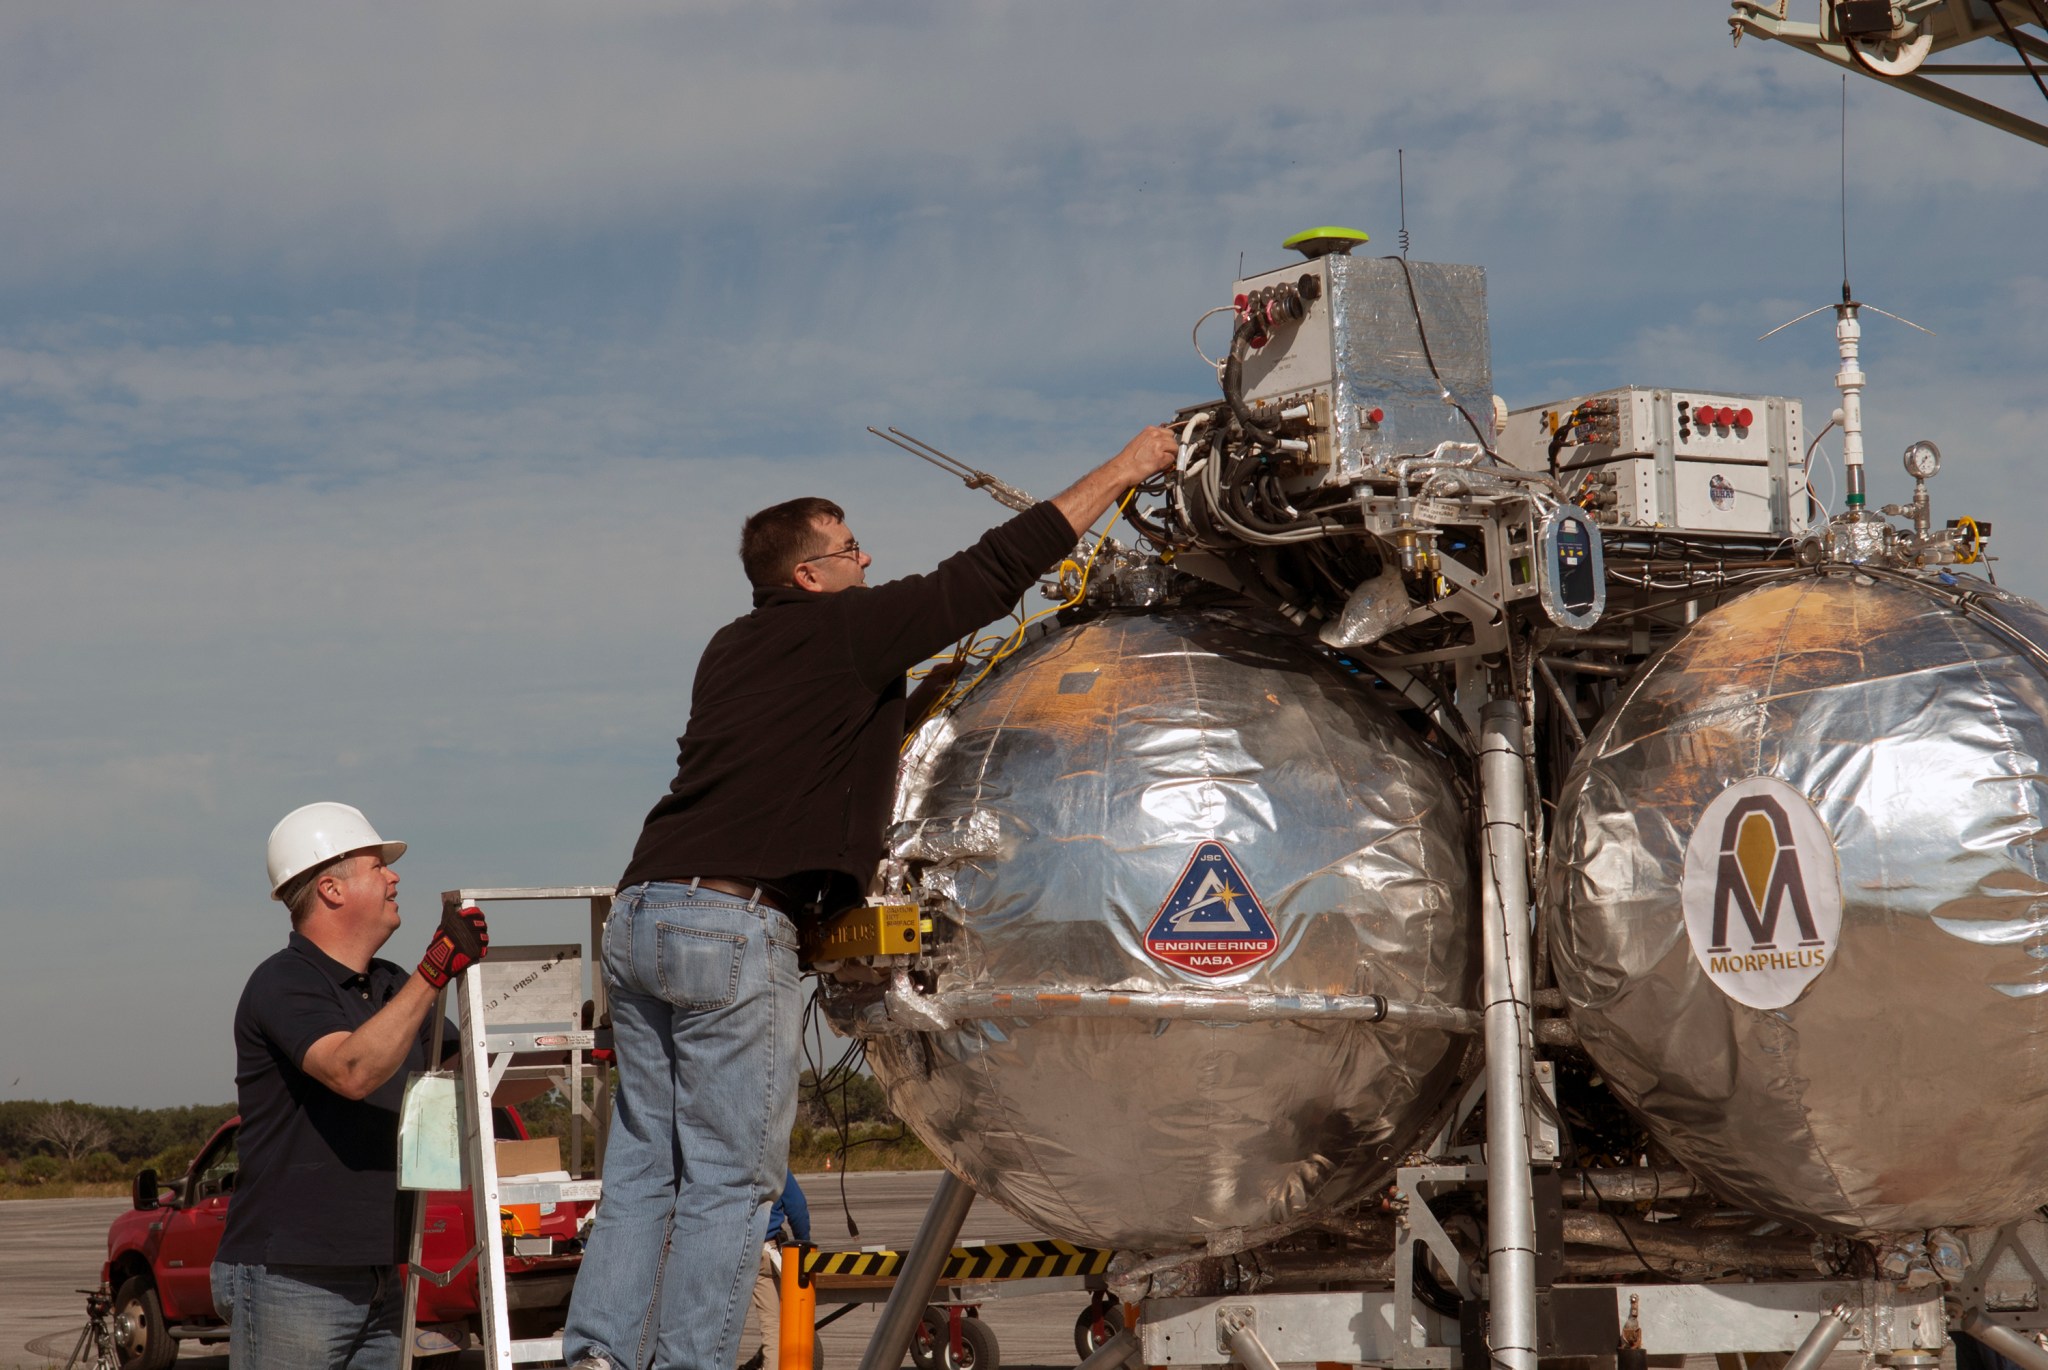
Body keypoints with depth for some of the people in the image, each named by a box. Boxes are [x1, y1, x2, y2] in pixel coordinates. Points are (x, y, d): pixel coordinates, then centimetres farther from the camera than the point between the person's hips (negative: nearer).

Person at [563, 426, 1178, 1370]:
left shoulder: (733, 649, 21)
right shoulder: (846, 630, -1)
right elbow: (992, 573, 0)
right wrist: (1121, 471, 7)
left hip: (640, 915, 8)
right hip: (734, 925, -8)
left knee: (646, 1165, 10)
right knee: (729, 1177, -3)